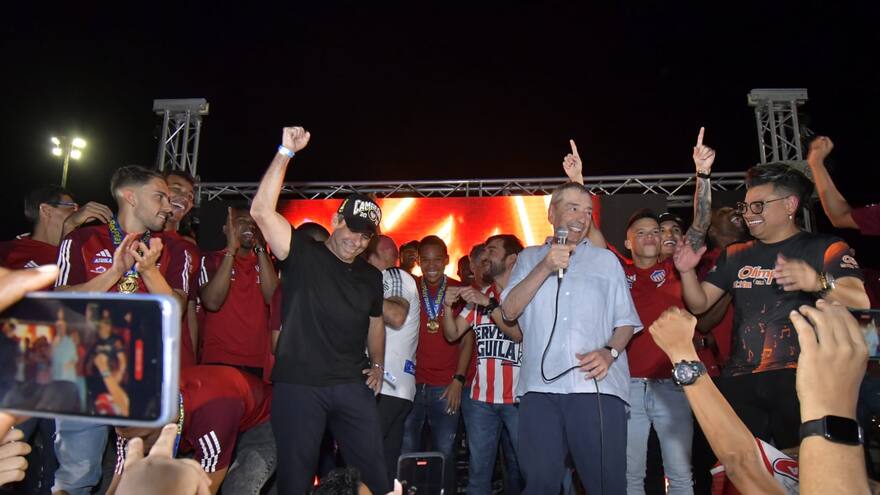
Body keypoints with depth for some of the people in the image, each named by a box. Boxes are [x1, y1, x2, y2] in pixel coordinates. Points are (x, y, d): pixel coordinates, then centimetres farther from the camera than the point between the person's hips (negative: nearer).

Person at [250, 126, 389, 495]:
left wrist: (377, 364, 15)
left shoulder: (371, 276, 13)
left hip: (353, 386, 4)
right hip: (298, 385, -4)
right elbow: (261, 211, -16)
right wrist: (286, 153, -20)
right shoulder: (303, 255, -3)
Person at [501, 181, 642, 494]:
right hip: (541, 386, 0)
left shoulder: (606, 260, 17)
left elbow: (625, 321, 12)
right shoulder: (529, 258, 16)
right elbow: (509, 311, 3)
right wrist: (545, 268, -8)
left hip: (598, 385, 0)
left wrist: (609, 352, -9)